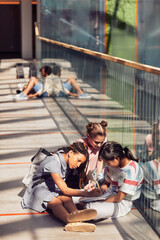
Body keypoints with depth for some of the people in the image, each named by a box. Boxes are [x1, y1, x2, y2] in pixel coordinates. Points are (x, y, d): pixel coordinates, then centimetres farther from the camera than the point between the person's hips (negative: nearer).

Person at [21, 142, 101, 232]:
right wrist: (87, 193, -24)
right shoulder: (53, 163, -23)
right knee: (56, 202, -38)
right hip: (39, 189, -6)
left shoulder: (67, 163, 4)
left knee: (67, 198, -28)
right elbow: (65, 190, -24)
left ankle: (75, 215, -62)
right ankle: (70, 220, -68)